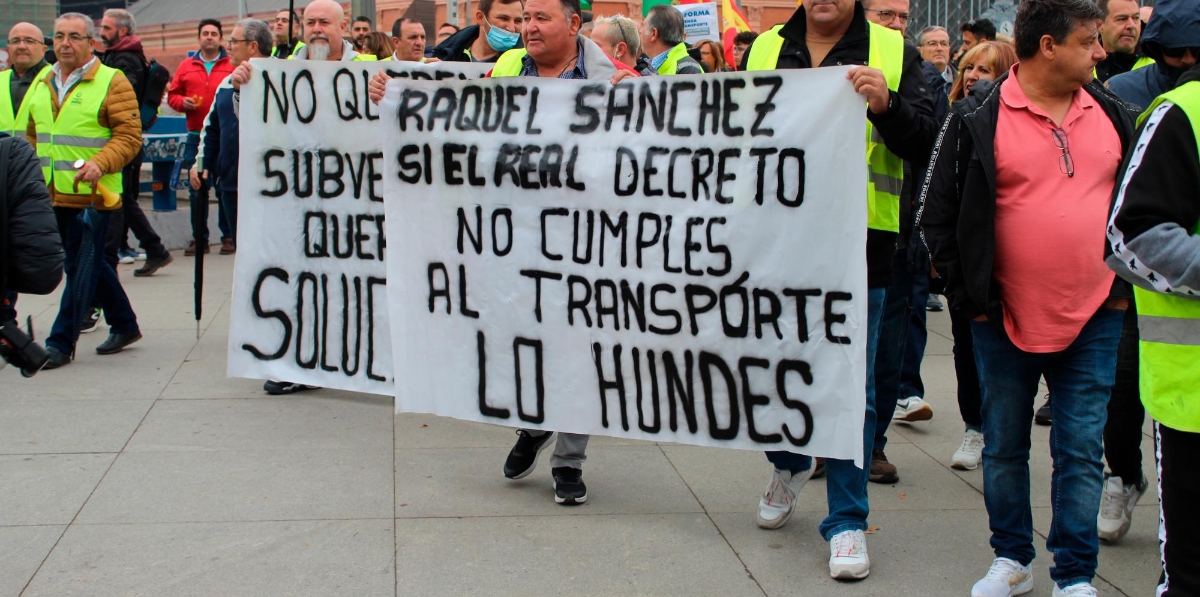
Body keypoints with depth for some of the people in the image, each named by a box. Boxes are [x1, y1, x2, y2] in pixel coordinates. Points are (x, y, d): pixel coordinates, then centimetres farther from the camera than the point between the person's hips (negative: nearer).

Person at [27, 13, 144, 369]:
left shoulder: (112, 82, -6)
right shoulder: (43, 83, 14)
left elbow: (129, 136, -11)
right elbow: (33, 135, 23)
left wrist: (100, 165, -25)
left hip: (91, 194, -7)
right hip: (54, 194, 7)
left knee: (82, 268, -3)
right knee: (90, 263, 15)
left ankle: (61, 342, 1)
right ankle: (125, 325, 29)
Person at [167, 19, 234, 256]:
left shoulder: (232, 65, 3)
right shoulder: (186, 66, 12)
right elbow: (172, 94, 16)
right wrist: (182, 102, -4)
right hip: (196, 136, 3)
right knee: (197, 189, 6)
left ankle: (229, 237, 8)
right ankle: (199, 238, 12)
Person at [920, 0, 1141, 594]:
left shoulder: (1115, 114, 5)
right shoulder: (977, 119, -7)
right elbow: (938, 214, -2)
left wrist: (1124, 285, 7)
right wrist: (968, 294, -4)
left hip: (1094, 320, 2)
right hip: (1006, 320, -2)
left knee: (1081, 451, 4)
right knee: (1004, 447, 12)